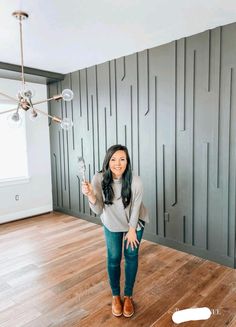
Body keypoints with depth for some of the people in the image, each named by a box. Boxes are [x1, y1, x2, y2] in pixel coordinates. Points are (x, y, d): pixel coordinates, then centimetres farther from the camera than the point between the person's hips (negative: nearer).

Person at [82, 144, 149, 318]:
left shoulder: (135, 182, -33)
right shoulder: (99, 179, -29)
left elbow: (135, 209, -18)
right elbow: (99, 210, -24)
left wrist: (132, 230, -7)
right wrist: (90, 195, -43)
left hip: (135, 223, -1)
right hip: (112, 224, 1)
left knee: (131, 256, 7)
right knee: (113, 258, 7)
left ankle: (128, 296, 30)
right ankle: (115, 296, 30)